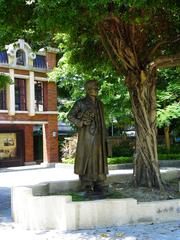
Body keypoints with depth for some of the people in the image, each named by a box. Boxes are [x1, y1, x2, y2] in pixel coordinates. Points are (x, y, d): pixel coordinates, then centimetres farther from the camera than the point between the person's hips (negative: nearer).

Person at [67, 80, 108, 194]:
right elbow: (70, 116, -1)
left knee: (98, 158, 4)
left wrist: (104, 136, 14)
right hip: (86, 135, -5)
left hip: (98, 136, 5)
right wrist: (81, 123, -14)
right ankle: (87, 185, 2)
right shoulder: (81, 103, -2)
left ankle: (98, 184, 10)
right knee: (86, 158, -4)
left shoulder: (99, 103, 14)